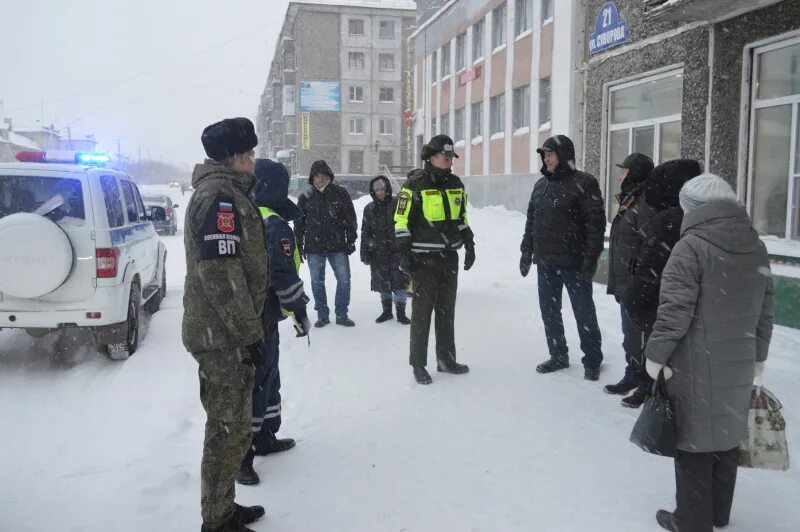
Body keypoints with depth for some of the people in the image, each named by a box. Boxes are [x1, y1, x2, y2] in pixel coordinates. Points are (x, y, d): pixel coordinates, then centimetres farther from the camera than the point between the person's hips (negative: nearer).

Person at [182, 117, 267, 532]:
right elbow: (221, 272, -24)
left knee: (227, 425, 19)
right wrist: (248, 332, -20)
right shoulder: (222, 195, -17)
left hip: (216, 329, 10)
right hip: (224, 334, -10)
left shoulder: (216, 191, 17)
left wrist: (246, 327, 23)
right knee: (229, 431, 0)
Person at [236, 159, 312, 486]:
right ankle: (240, 457, 3)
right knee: (258, 382, -2)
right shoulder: (275, 226, -17)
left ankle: (264, 438, 32)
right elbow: (284, 276, -20)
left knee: (266, 376, 20)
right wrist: (300, 312, -9)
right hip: (262, 317, -9)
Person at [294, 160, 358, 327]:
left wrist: (351, 241, 1)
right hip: (314, 247, 1)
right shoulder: (305, 197, 3)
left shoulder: (340, 194, 1)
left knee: (344, 280, 0)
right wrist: (299, 246, 4)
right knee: (317, 282, 7)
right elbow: (299, 223, 8)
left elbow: (350, 219, 4)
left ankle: (341, 315, 13)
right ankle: (322, 315, 20)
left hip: (338, 246, -1)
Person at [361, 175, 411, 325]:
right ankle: (387, 311, 24)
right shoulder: (369, 209, 7)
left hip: (396, 251, -3)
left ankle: (401, 312, 6)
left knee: (398, 282, -5)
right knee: (382, 283, 10)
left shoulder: (397, 204, -3)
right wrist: (365, 254, 6)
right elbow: (365, 233, 11)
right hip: (378, 253, 3)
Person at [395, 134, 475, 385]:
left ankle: (446, 359, 25)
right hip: (424, 258, -6)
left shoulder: (456, 184, 11)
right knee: (422, 311, -1)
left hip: (450, 256, 6)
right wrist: (404, 253, -13)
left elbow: (462, 218, 21)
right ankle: (418, 363, 9)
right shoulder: (415, 185, -9)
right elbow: (401, 221, -9)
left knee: (447, 310, 14)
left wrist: (469, 245, 15)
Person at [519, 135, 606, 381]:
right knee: (549, 311, 13)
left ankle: (592, 360, 18)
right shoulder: (541, 185, 12)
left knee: (584, 312, 4)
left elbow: (596, 223, -13)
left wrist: (590, 258, -17)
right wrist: (526, 252, 15)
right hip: (545, 262, 6)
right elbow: (531, 222, 18)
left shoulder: (583, 183, -9)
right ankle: (558, 355, 28)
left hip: (573, 262, -6)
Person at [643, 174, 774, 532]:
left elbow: (675, 309, -18)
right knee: (726, 435, 18)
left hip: (697, 365, -7)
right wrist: (758, 354, 22)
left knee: (694, 438, 4)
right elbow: (764, 309, 13)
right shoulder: (756, 247, 7)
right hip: (738, 364, 7)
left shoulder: (691, 246, -14)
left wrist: (656, 353, -9)